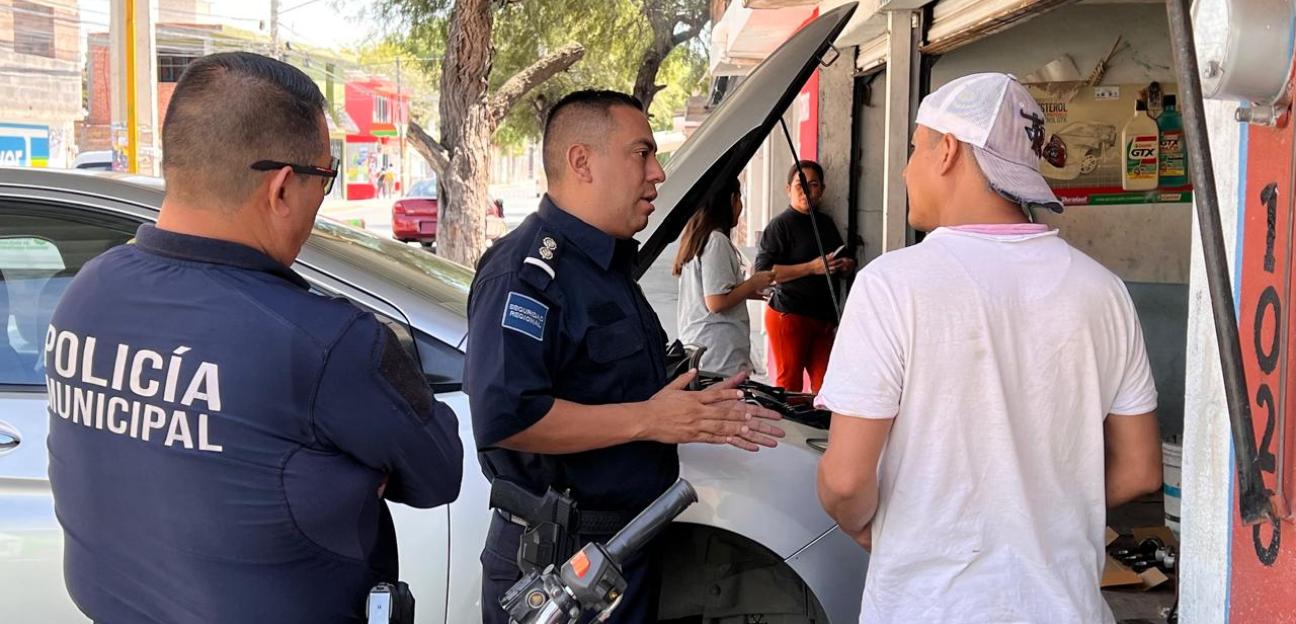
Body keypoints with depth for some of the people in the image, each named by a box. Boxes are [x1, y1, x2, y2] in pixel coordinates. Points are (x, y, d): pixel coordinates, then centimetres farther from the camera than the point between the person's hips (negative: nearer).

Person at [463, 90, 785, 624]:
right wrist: (647, 420, -23)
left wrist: (705, 415, 8)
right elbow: (506, 416, -31)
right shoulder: (528, 269, -19)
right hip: (553, 560, -9)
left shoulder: (609, 264, 14)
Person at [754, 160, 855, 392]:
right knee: (789, 384, -5)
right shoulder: (781, 224, -5)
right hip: (789, 314, -7)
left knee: (825, 386, 2)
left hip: (824, 317, 7)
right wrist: (812, 267, -20)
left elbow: (845, 258, 33)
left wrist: (845, 264, 7)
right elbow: (763, 271, -16)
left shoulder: (826, 223, 17)